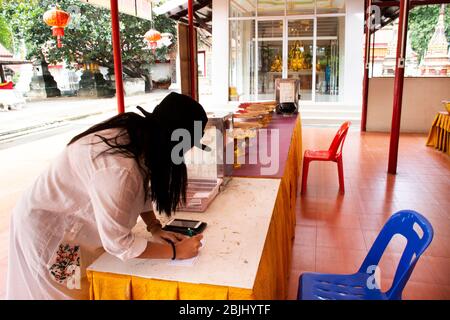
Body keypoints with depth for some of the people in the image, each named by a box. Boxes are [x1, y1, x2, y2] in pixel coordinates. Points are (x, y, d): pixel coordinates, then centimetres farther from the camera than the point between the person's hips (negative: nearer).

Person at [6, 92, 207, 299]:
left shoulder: (139, 134, -11)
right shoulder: (118, 167, -39)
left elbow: (141, 188, 5)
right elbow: (118, 243, -31)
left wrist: (155, 228, -5)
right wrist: (176, 251, -21)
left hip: (73, 218, 8)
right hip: (46, 229, -8)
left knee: (91, 288, 21)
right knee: (76, 292, 11)